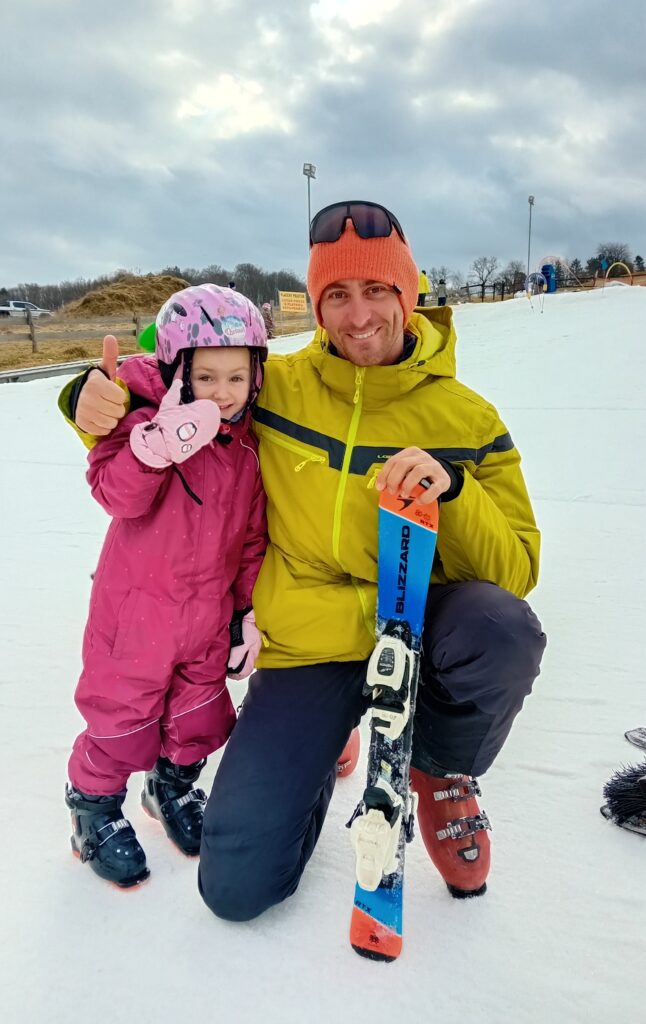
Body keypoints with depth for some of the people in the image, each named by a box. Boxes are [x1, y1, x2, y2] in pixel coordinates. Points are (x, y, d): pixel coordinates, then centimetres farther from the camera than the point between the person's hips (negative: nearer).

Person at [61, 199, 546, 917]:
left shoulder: (466, 419, -4)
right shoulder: (273, 385, -4)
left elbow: (515, 573, -7)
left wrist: (451, 489, -26)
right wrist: (102, 409, -14)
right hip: (305, 649, 1)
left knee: (501, 628, -35)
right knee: (236, 885, -7)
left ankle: (441, 768, 0)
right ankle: (325, 743, 24)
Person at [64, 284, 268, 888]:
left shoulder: (250, 447, -1)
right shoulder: (150, 422, -15)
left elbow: (252, 536, 6)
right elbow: (116, 494, -27)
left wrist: (248, 610, 7)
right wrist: (158, 444, -42)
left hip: (208, 613, 5)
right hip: (137, 605, -4)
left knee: (200, 713, 17)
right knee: (121, 713, 8)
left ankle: (173, 786, 45)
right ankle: (94, 805, 34)